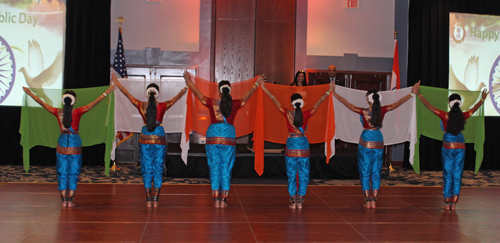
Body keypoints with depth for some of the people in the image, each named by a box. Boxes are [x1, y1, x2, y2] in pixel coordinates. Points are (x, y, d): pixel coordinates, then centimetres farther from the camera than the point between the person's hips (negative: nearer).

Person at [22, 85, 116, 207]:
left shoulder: (58, 112, -3)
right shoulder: (77, 112, -10)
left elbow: (42, 103, 7)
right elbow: (95, 103, -10)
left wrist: (30, 93, 19)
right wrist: (106, 92, -6)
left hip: (62, 146, 2)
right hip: (75, 146, -2)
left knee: (62, 173, 9)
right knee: (73, 173, 7)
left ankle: (64, 200, 9)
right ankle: (70, 201, 7)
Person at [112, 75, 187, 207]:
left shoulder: (141, 106, -5)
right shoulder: (162, 106, -9)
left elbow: (127, 94, 7)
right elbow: (176, 98, 0)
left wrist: (117, 83, 19)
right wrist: (187, 86, 8)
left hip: (145, 140, 1)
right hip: (159, 139, -1)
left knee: (147, 170, 6)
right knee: (158, 169, 6)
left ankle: (148, 200, 6)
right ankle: (155, 200, 5)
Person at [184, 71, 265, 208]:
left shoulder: (212, 103, -3)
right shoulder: (235, 104, -1)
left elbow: (197, 93, 10)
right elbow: (247, 95, 17)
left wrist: (188, 81, 26)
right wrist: (257, 83, 33)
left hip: (213, 139, 0)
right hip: (229, 139, 0)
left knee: (214, 168, 5)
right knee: (226, 169, 6)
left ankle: (216, 200, 5)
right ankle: (224, 200, 6)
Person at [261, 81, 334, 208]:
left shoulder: (288, 114, -8)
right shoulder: (306, 114, -7)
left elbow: (275, 100, -1)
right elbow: (318, 102, 2)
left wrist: (264, 88, 7)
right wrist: (328, 91, 11)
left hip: (291, 145, 0)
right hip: (303, 145, 0)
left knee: (291, 174, 7)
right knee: (303, 174, 9)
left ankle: (293, 201, 7)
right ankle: (300, 201, 8)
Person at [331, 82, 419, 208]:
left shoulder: (364, 112, -14)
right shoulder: (382, 110, -7)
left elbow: (347, 104, -12)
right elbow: (398, 103, 2)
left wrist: (334, 93, -5)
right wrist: (412, 93, 11)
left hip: (365, 144, -3)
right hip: (378, 144, 3)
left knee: (365, 173, 7)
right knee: (376, 173, 11)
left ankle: (368, 201, 7)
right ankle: (374, 201, 13)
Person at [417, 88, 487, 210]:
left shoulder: (445, 116, -12)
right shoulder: (463, 116, -4)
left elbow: (428, 105, -7)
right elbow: (474, 108, 15)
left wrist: (419, 95, 2)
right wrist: (483, 99, 32)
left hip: (448, 148, -2)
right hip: (460, 148, 2)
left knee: (448, 175, 5)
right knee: (457, 175, 6)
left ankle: (447, 203, 6)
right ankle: (454, 203, 6)